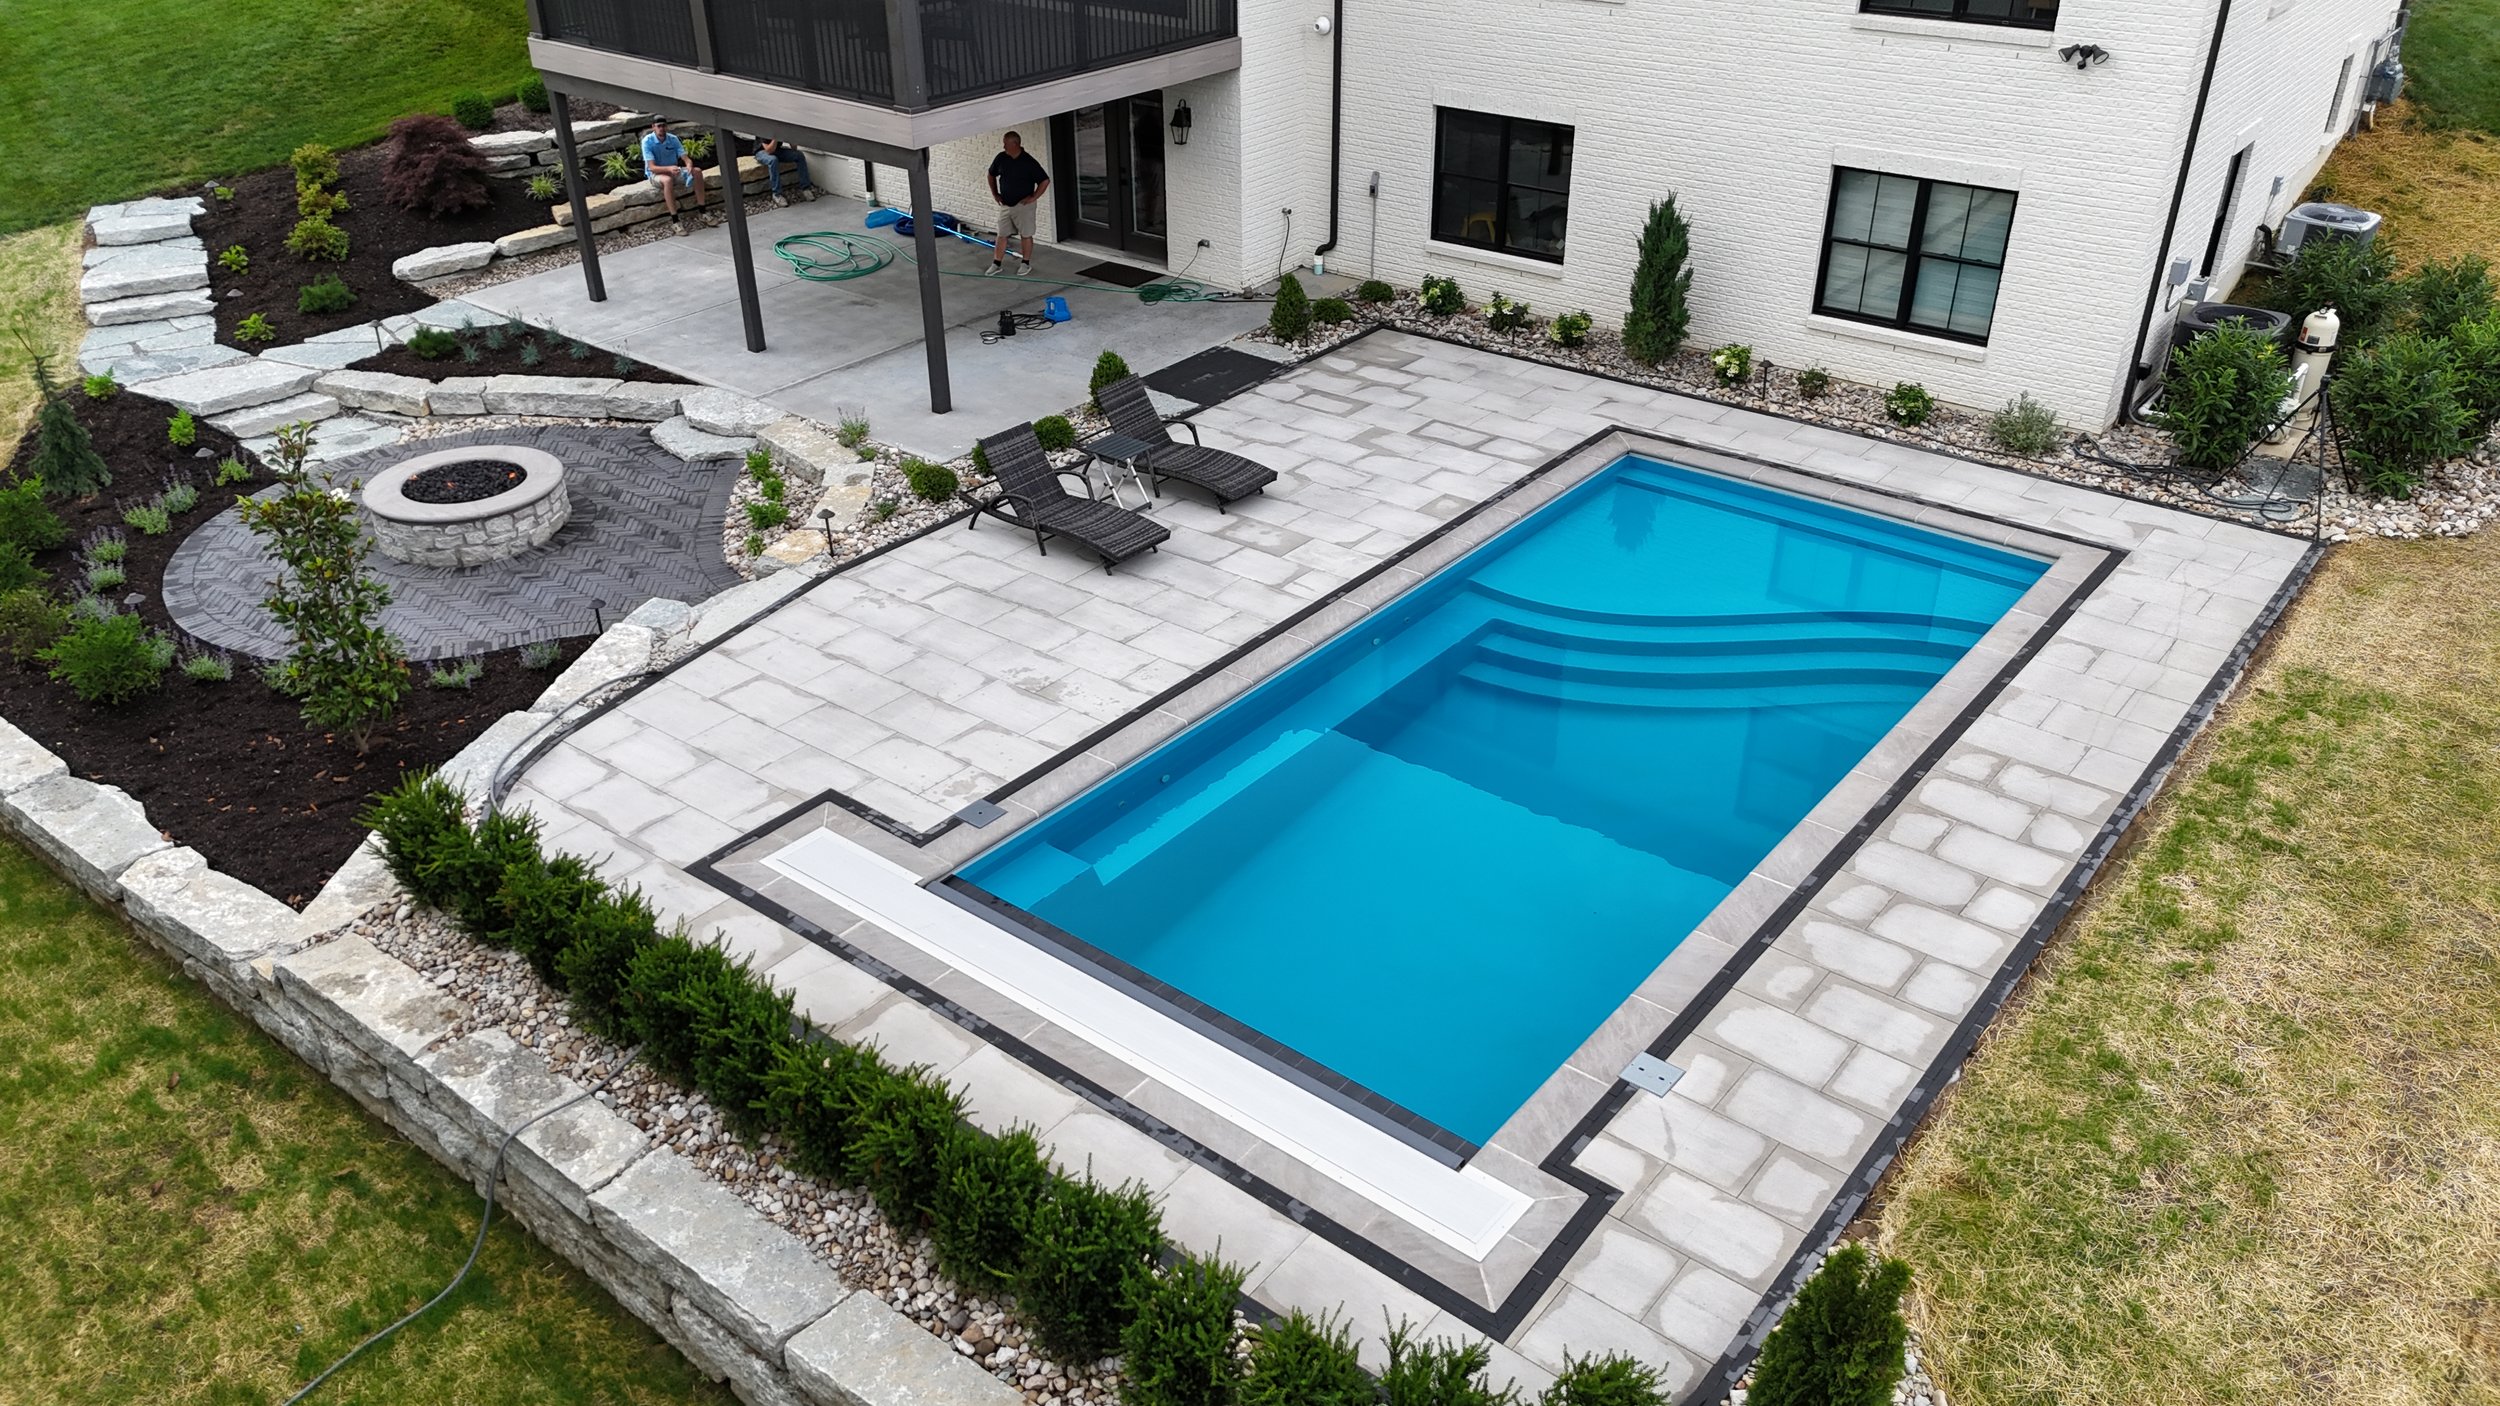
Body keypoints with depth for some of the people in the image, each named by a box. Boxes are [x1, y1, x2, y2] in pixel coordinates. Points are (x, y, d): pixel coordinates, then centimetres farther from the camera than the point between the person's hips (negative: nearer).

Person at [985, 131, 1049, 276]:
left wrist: (1034, 197, -14)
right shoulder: (1001, 158, -2)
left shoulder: (1029, 162, -17)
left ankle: (1027, 264, 18)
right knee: (1002, 235, 8)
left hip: (1023, 205, -5)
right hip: (1005, 205, 5)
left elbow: (1045, 181, -14)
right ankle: (996, 264, 16)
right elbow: (991, 175, 17)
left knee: (1026, 235, 6)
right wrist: (995, 193, 11)